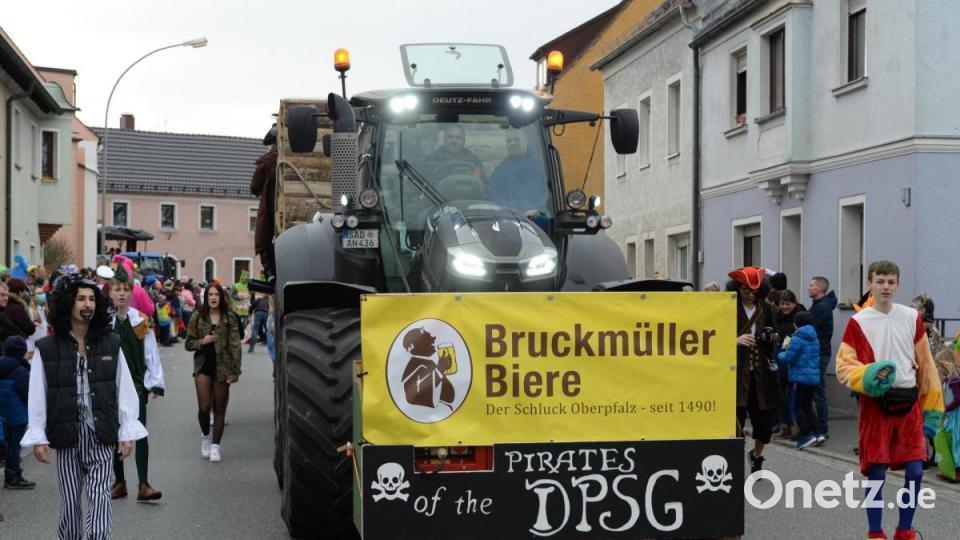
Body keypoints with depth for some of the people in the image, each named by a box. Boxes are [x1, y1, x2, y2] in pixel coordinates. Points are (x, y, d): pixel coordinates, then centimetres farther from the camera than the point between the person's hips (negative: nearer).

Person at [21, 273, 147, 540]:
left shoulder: (111, 344, 2)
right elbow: (37, 397, 0)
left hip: (101, 436, 0)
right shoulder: (47, 348, 0)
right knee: (70, 500, 9)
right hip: (67, 435, 0)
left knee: (99, 497, -9)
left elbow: (125, 390, 2)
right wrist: (37, 438, -4)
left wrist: (127, 433, -1)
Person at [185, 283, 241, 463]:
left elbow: (235, 346, -2)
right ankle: (205, 436, 21)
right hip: (203, 365, 0)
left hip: (222, 367, 0)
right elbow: (188, 343, 7)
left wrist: (234, 372, -8)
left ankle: (215, 445, 15)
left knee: (219, 409, 4)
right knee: (204, 407, -7)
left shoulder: (229, 319, 0)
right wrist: (202, 342, -13)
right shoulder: (198, 317, 3)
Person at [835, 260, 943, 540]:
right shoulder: (858, 322, -3)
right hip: (875, 405, -2)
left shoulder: (912, 318, 6)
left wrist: (932, 407, 9)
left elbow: (926, 365, 10)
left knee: (915, 471, -1)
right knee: (876, 473, -1)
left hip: (909, 403, 3)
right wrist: (867, 376, -25)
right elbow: (844, 367, -5)